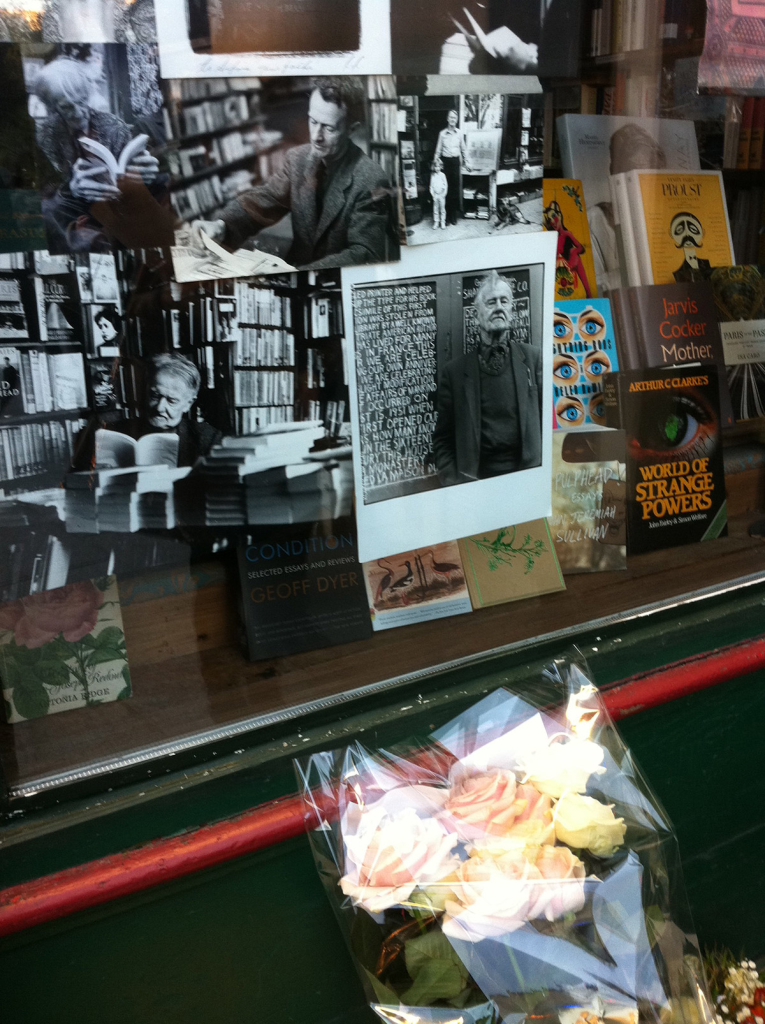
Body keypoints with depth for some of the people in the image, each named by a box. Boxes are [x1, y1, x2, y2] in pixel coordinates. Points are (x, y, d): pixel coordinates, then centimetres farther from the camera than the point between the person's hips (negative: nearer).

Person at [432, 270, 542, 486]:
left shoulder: (533, 358, 9)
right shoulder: (455, 371, 8)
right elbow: (443, 439, 9)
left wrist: (544, 472, -3)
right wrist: (453, 482, -4)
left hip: (527, 475, 0)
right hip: (476, 480, 0)